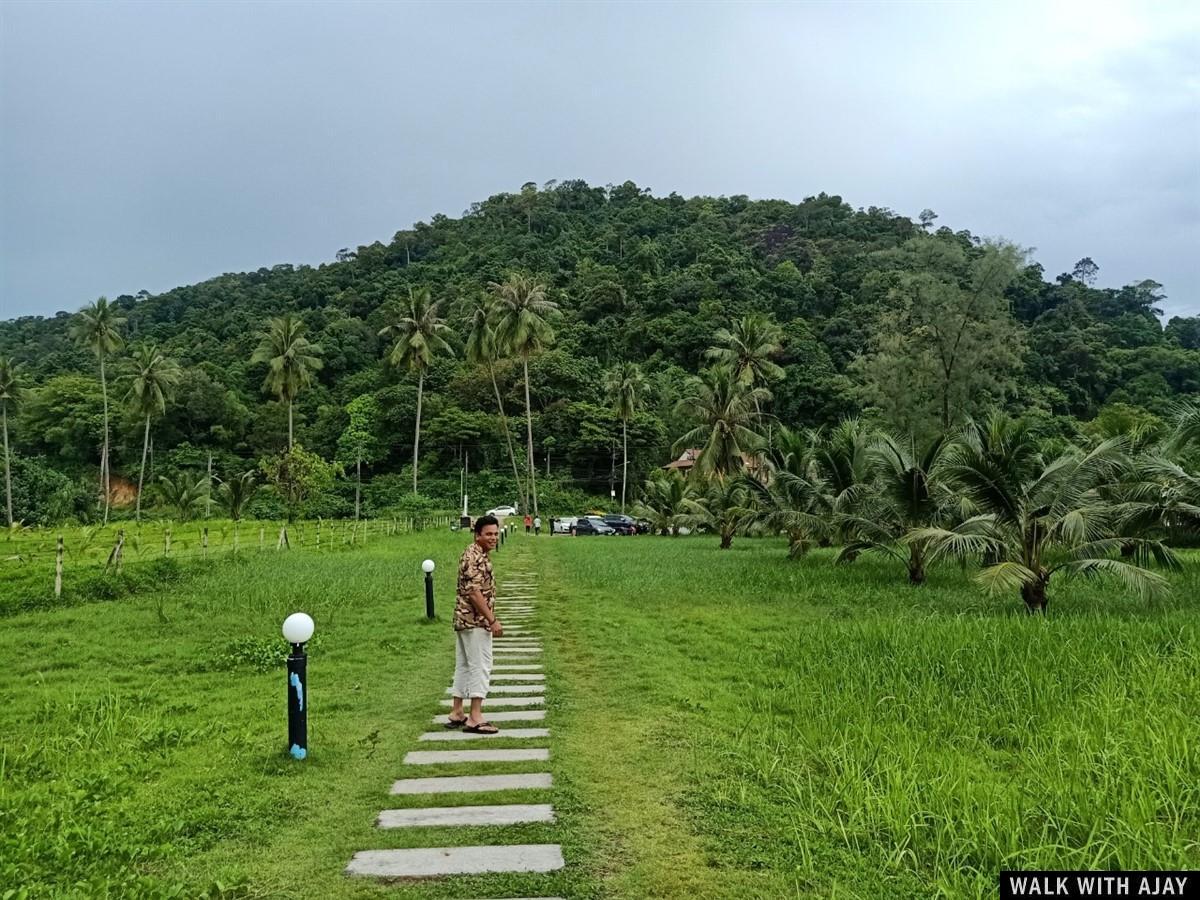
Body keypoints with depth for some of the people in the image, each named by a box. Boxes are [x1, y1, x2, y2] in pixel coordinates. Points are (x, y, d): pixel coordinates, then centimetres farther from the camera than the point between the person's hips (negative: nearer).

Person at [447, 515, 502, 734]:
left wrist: (490, 618, 23)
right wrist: (492, 620, -21)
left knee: (463, 666, 13)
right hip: (475, 620, -10)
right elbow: (474, 592, -23)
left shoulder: (479, 555, 15)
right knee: (480, 666, -8)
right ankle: (475, 718, -6)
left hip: (465, 620, 10)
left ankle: (456, 713, 19)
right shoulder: (474, 557, -18)